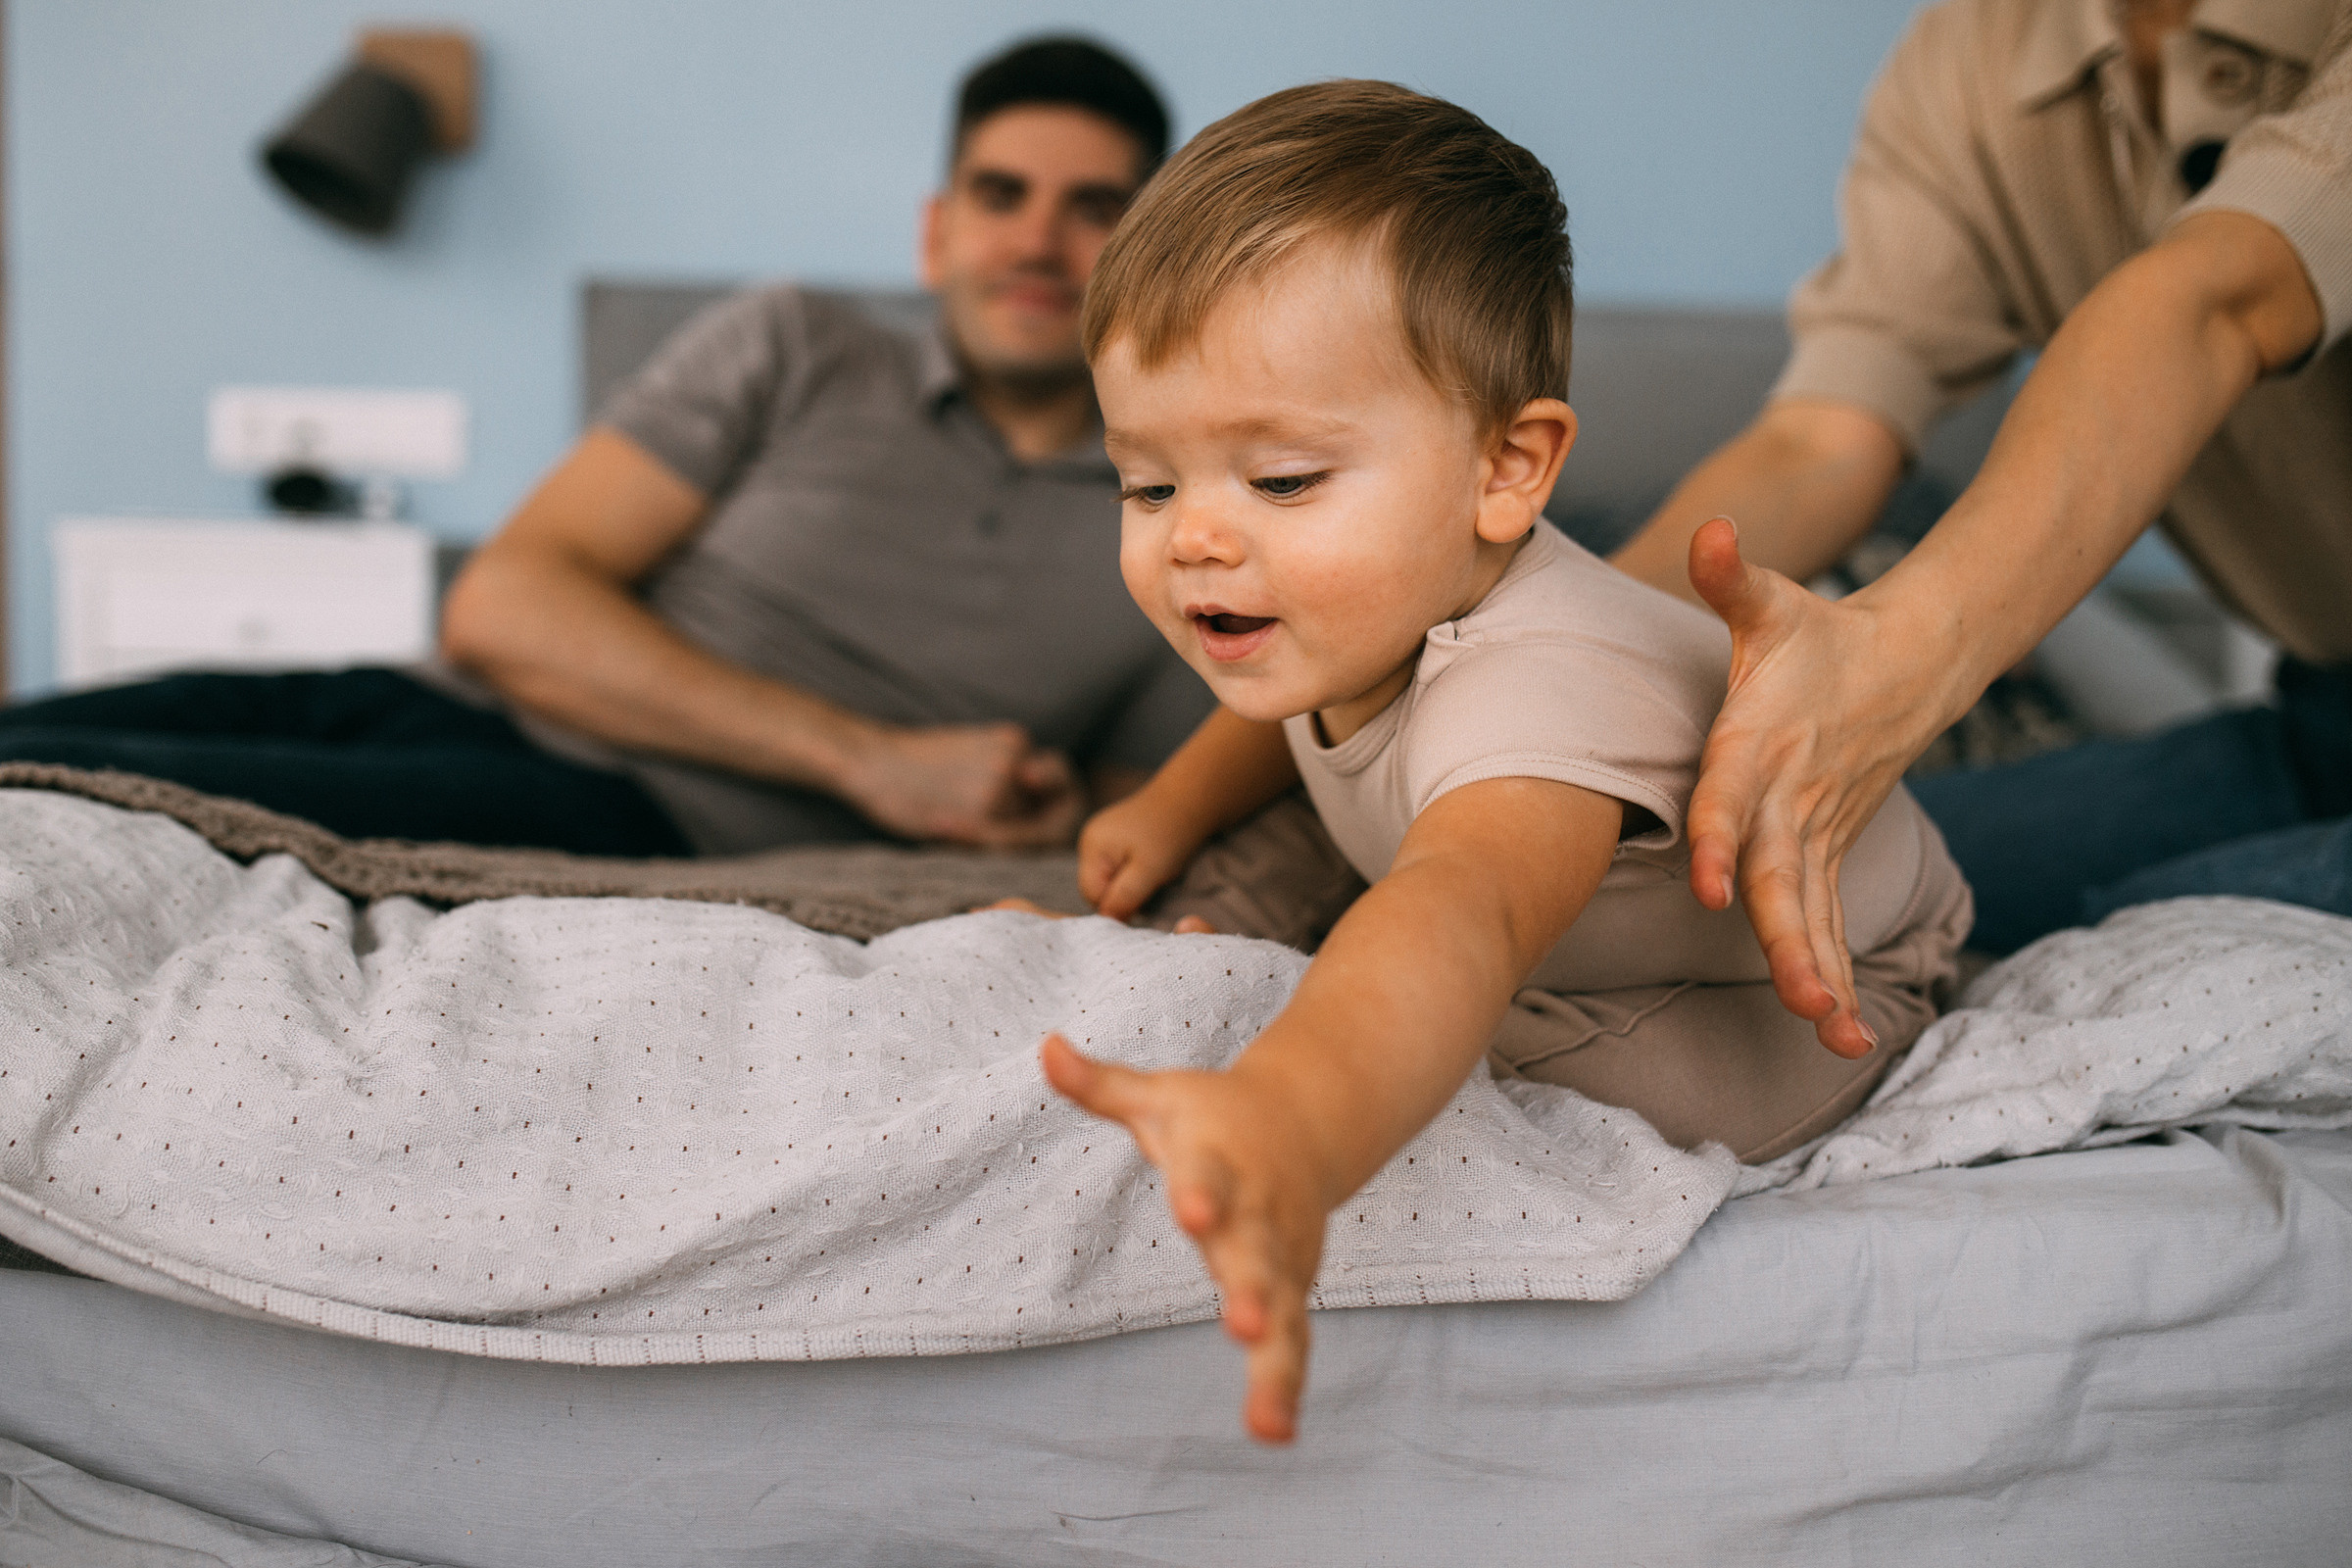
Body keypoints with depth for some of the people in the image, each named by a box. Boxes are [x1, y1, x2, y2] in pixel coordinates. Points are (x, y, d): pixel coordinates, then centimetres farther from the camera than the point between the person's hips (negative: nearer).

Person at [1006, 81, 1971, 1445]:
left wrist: (1292, 1122, -88)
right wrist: (1172, 811, 2)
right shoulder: (1364, 608, -19)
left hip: (1799, 1009, -8)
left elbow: (1461, 922, -70)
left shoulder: (1542, 697, -46)